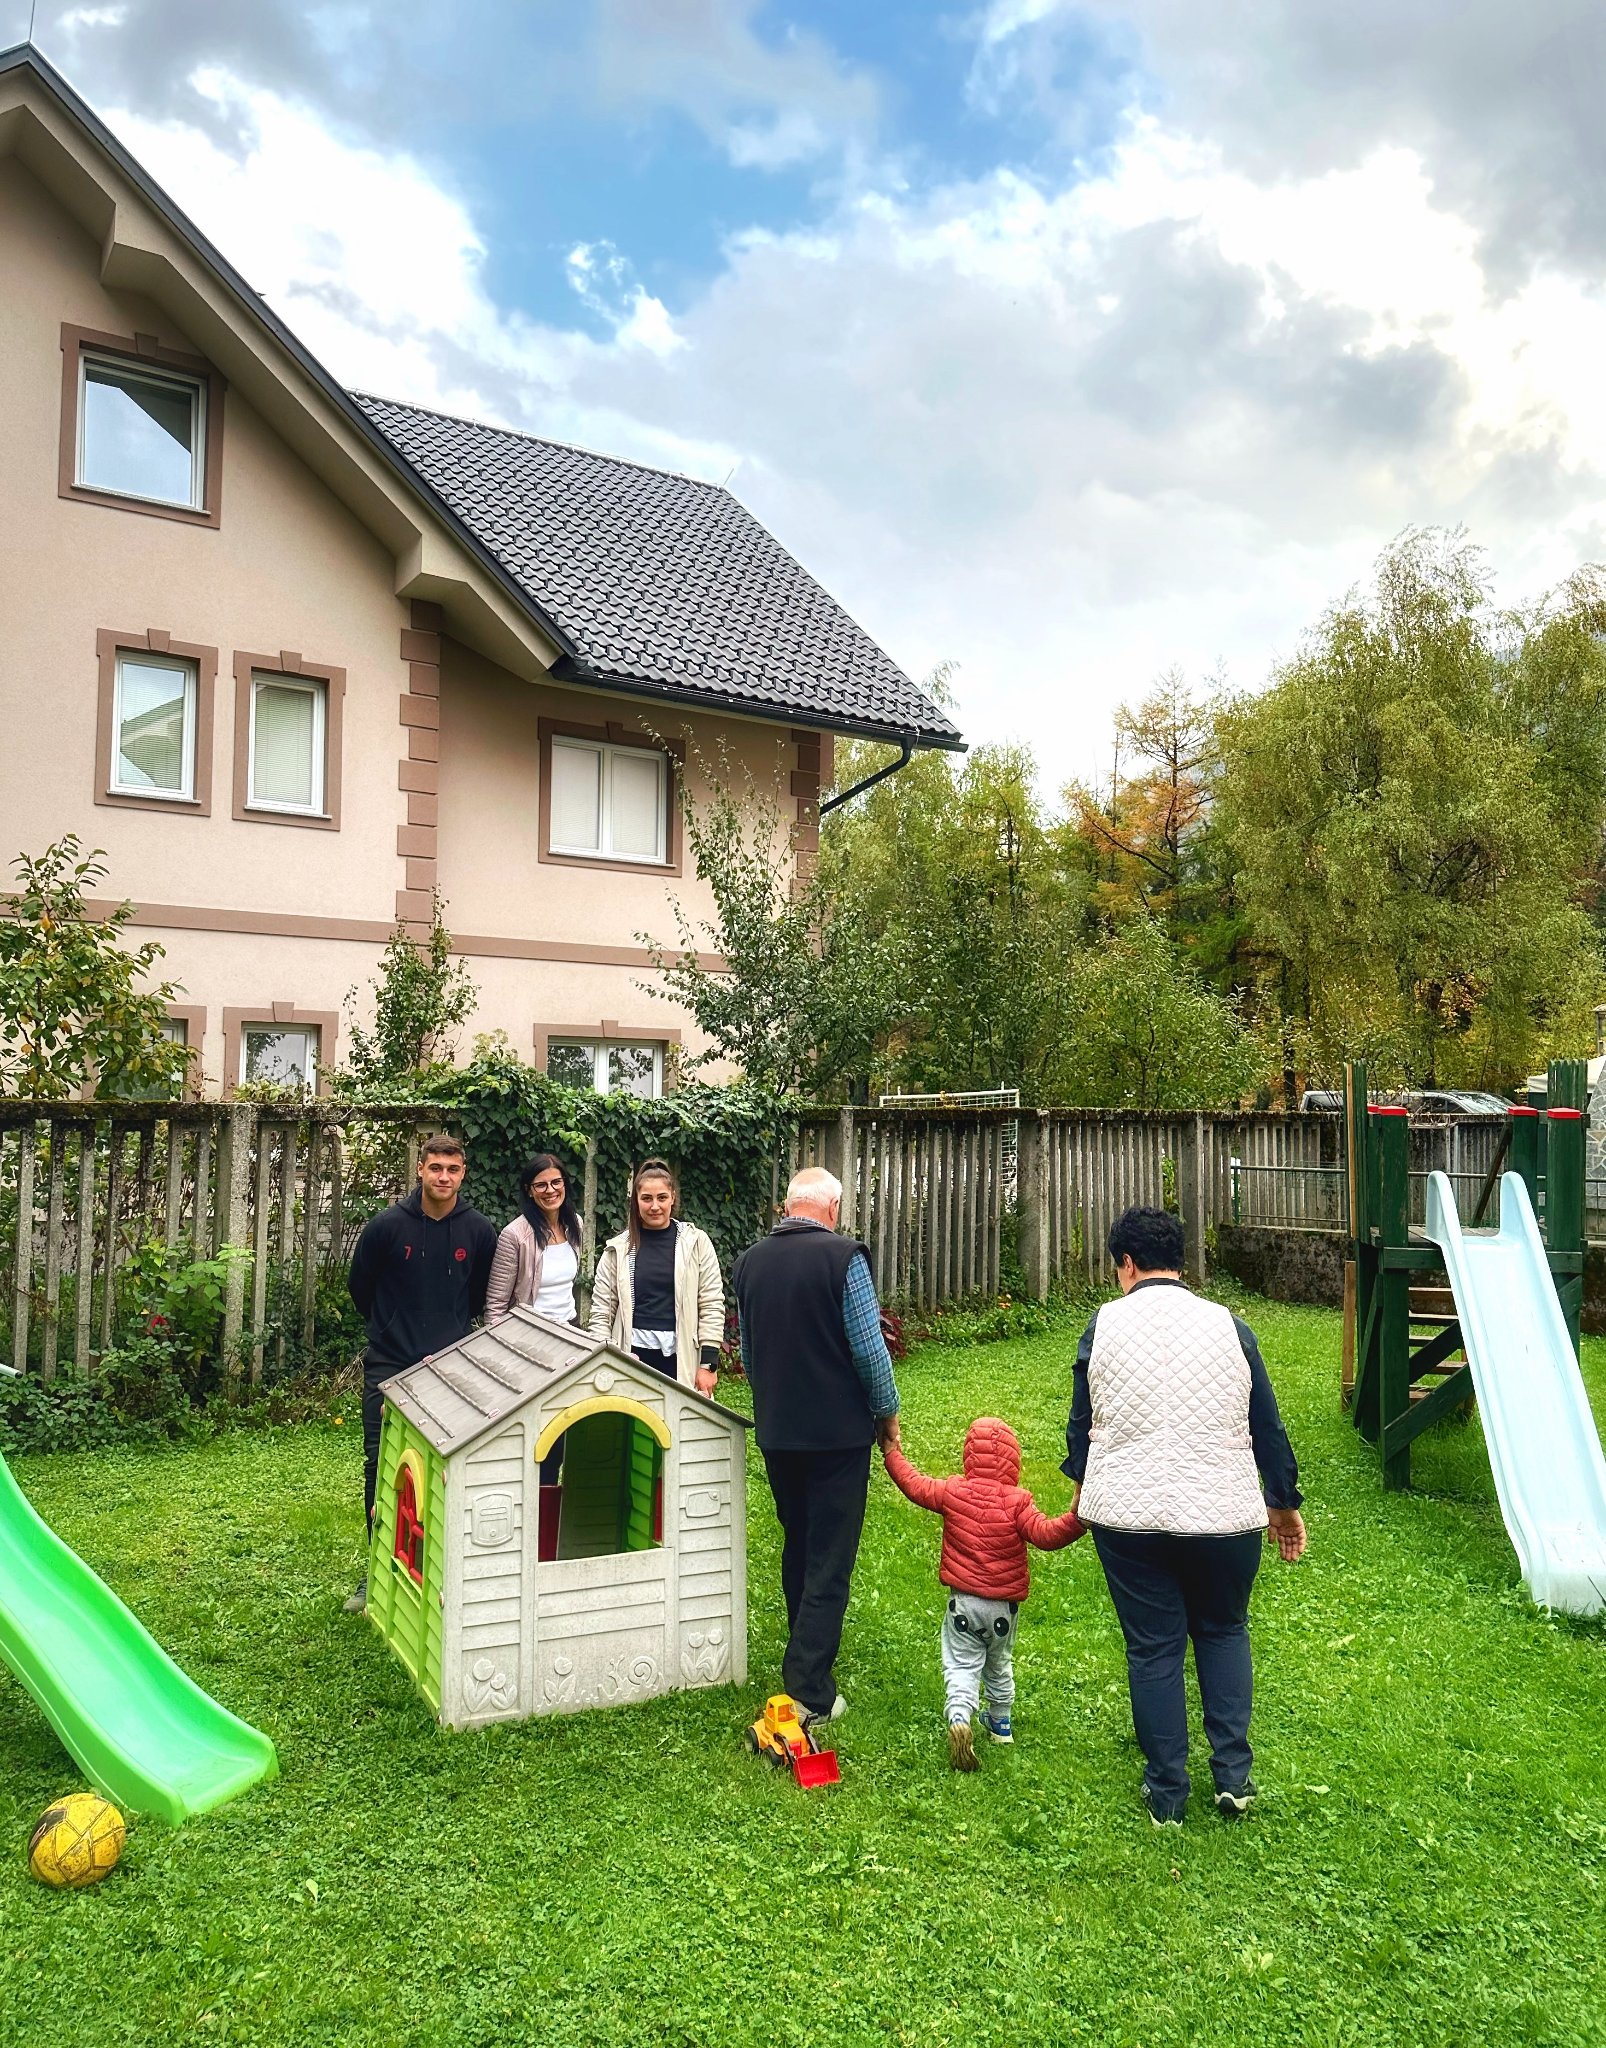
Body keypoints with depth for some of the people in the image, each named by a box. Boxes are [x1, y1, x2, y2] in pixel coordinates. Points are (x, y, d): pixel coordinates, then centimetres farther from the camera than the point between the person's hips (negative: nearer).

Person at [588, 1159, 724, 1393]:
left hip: (681, 1358, -1)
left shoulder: (696, 1242, 4)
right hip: (632, 1356, 1)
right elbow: (602, 1310, 9)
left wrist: (708, 1364, -2)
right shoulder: (619, 1248, 7)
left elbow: (712, 1306, 3)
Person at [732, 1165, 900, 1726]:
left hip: (775, 1432, 6)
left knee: (797, 1546, 22)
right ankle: (811, 1691, 3)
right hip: (838, 1432, -5)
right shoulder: (843, 1257, -16)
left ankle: (806, 1655, 38)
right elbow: (869, 1348, -14)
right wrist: (888, 1412, 1)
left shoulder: (748, 1262, 2)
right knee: (830, 1559, 3)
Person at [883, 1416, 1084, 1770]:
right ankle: (1000, 1722, 40)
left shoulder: (952, 1492, -10)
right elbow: (1045, 1534, -26)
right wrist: (1077, 1518, -28)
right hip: (1004, 1605, 1)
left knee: (962, 1665, 3)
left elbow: (915, 1485, 3)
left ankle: (959, 1718, -23)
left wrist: (891, 1452, 15)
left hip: (963, 1601, 0)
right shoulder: (1016, 1501, -17)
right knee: (999, 1664, 24)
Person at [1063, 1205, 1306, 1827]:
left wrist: (1082, 1486, 26)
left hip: (1128, 1518, -1)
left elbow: (1082, 1420, 7)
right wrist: (1285, 1505, 18)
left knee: (1152, 1647, 11)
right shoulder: (1227, 1325, -2)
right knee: (1223, 1632, 22)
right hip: (1224, 1514, 1)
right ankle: (1233, 1775, 18)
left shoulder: (1105, 1324, -3)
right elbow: (1266, 1426, 4)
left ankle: (1166, 1794, 19)